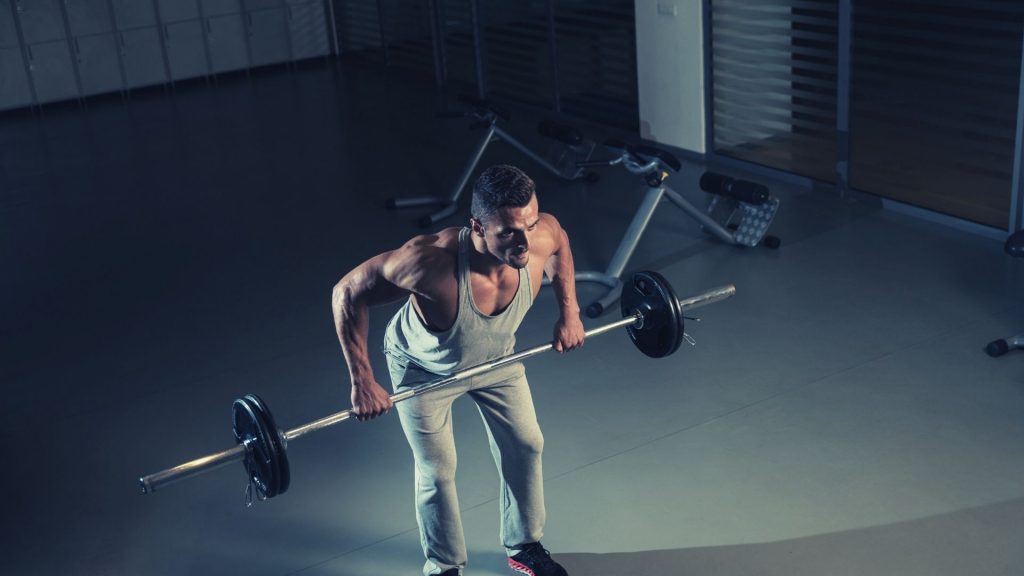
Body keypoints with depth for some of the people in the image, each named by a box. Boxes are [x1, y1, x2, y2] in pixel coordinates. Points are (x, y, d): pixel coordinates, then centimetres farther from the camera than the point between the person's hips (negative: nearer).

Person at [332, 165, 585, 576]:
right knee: (437, 472, 4)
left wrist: (568, 313, -5)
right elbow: (349, 292, -32)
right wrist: (362, 382, -32)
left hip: (496, 356, 5)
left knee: (526, 446, 13)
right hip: (425, 368, -4)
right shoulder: (432, 261, -46)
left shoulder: (542, 237, -33)